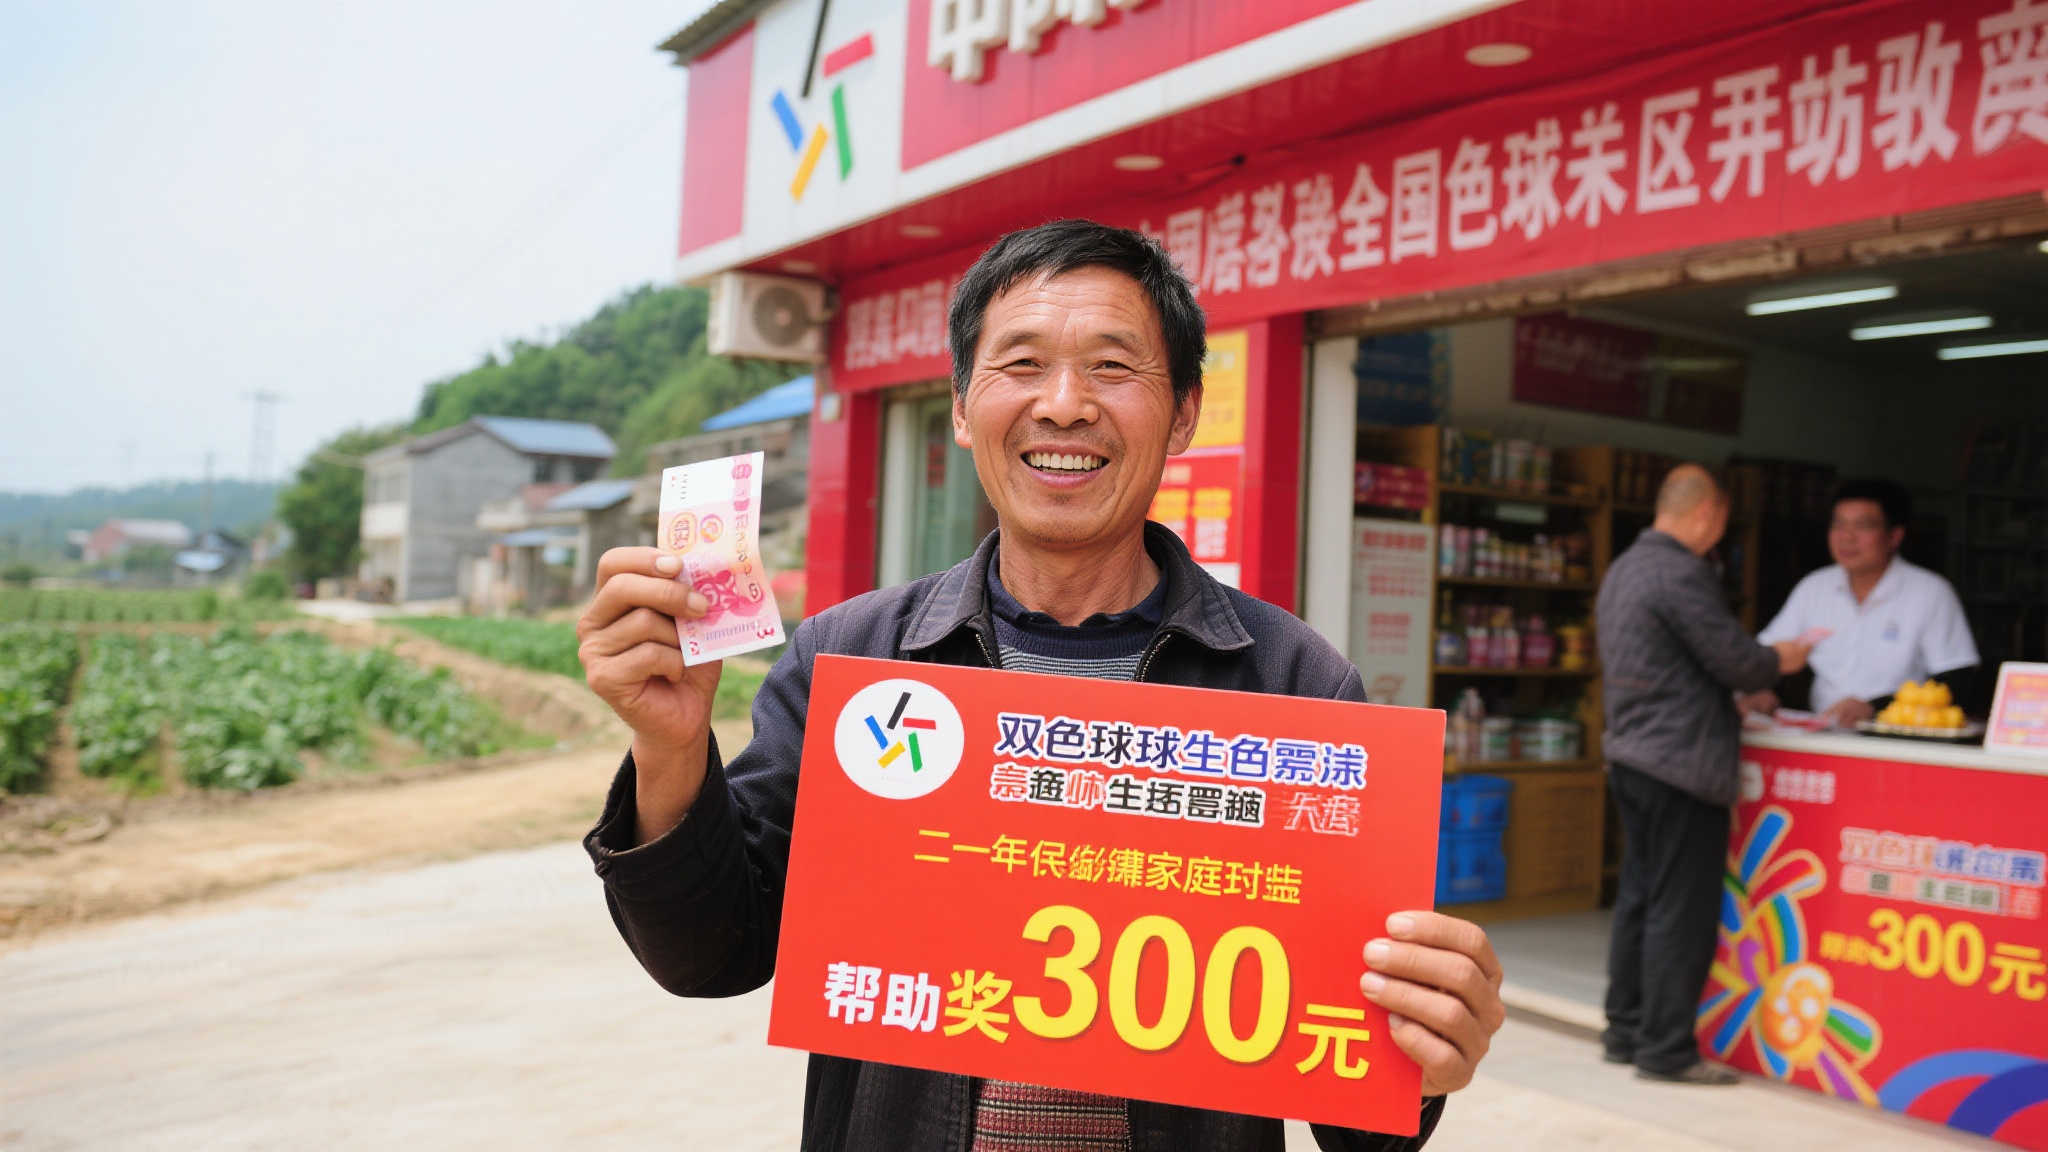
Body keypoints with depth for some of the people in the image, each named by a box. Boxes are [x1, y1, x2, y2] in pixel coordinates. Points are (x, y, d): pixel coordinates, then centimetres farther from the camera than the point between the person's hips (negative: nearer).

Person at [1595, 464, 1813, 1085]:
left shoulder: (1624, 569, 13)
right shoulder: (1682, 574, -17)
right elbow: (1736, 660, -15)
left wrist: (1742, 683, 20)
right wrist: (1780, 660, 5)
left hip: (1631, 755, 10)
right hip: (1683, 765, -10)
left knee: (1638, 900, 15)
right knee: (1682, 912, -1)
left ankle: (1626, 1031, 23)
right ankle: (1666, 1050, 6)